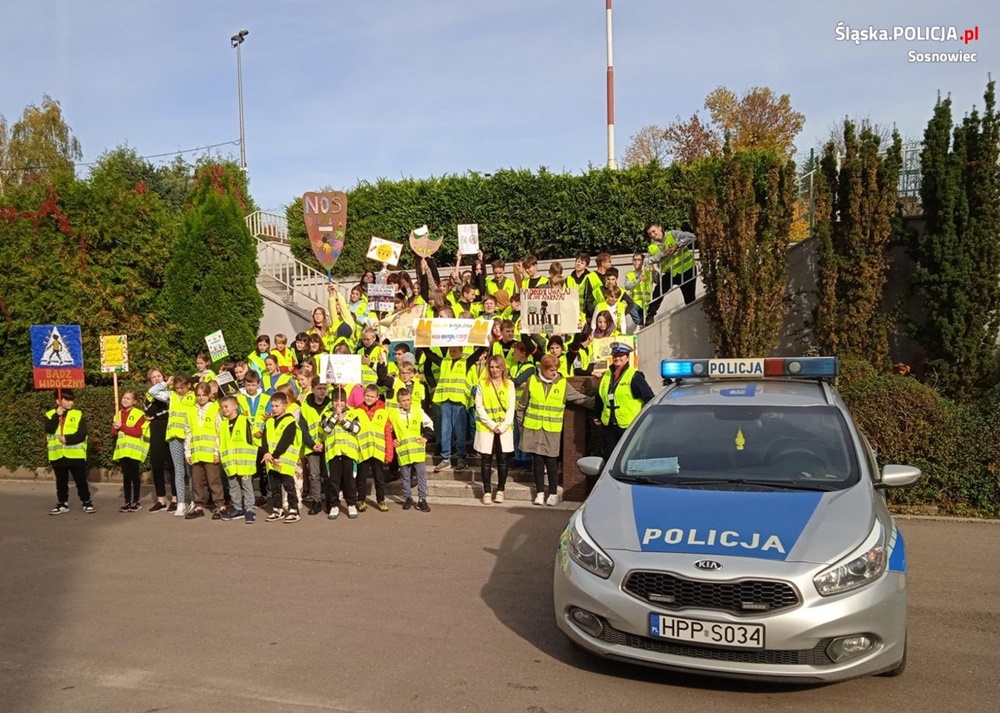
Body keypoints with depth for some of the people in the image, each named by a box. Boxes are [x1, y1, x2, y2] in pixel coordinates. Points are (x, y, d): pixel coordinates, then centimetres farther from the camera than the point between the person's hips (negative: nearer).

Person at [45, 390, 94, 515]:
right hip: (58, 455, 2)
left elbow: (82, 434, -8)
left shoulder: (78, 414, 1)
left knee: (81, 480, 2)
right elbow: (49, 430, -13)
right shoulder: (50, 415, 6)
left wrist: (68, 439, -19)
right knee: (61, 481, 12)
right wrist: (57, 416, -17)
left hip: (76, 454, -2)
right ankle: (62, 504, 23)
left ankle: (86, 502, 12)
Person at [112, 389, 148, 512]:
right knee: (125, 476, 7)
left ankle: (136, 502, 7)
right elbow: (114, 433, 13)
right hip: (122, 450, 5)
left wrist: (122, 426, -17)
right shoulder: (119, 414, 13)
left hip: (134, 450, -5)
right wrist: (115, 428, -9)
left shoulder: (139, 414, -6)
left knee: (134, 476, 1)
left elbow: (138, 432, -16)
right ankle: (127, 502, 11)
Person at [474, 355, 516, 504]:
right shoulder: (482, 384, 2)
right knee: (486, 459, 2)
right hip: (486, 428, -1)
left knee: (503, 459, 2)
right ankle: (487, 491, 8)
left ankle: (500, 490, 13)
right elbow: (479, 407, -3)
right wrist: (492, 425, -12)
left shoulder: (509, 384, 5)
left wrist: (503, 426, -11)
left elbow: (511, 408, 1)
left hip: (504, 429, 1)